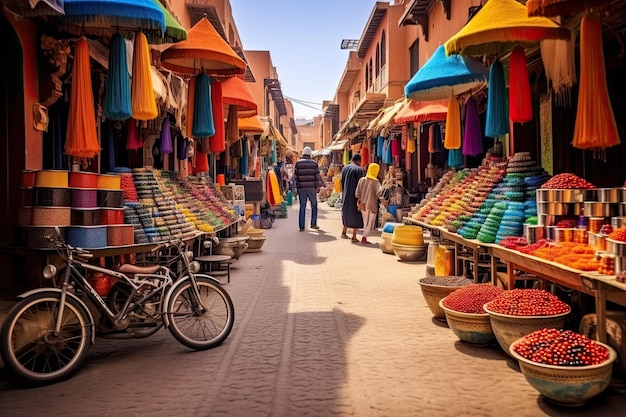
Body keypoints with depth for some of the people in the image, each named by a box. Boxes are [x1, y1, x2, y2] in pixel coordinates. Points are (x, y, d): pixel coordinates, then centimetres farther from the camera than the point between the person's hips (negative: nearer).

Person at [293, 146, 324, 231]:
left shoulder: (298, 163, 2)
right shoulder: (314, 163, 2)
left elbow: (295, 176, -2)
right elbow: (318, 176, 0)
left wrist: (295, 187, 3)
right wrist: (318, 187, 4)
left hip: (301, 188, 0)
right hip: (311, 187, 0)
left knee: (302, 206, 4)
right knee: (314, 205, 14)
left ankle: (301, 226, 3)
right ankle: (313, 224, 14)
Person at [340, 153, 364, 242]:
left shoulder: (345, 168, 6)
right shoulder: (359, 170, -13)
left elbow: (342, 182, 11)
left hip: (346, 195, 6)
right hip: (355, 195, -6)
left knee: (347, 213, 20)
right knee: (355, 214, 2)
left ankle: (344, 232, 25)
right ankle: (354, 236, 3)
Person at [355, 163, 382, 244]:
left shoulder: (362, 179, 0)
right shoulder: (376, 182, -12)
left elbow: (357, 193, 1)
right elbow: (379, 193, -24)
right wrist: (382, 187, -14)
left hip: (363, 205, 5)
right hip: (371, 206, -5)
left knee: (365, 223, 18)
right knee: (370, 223, 6)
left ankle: (364, 237, 19)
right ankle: (364, 238, 0)